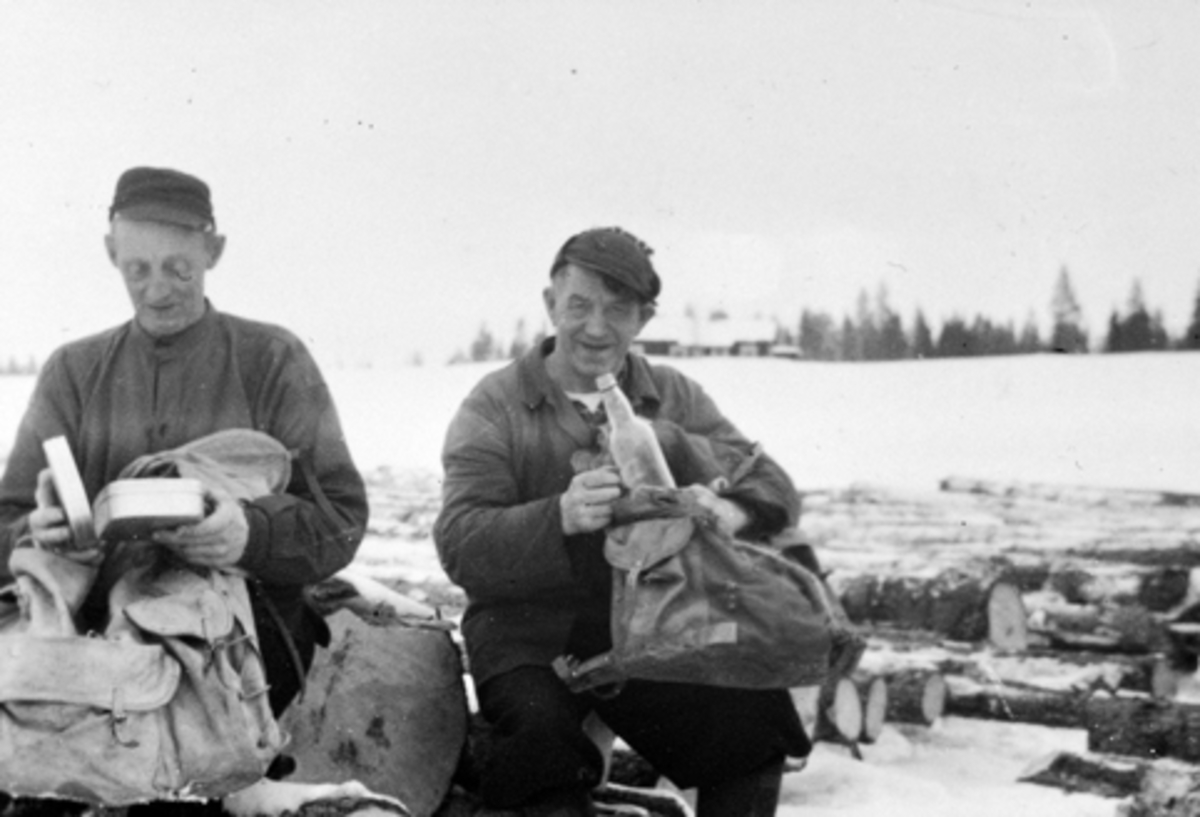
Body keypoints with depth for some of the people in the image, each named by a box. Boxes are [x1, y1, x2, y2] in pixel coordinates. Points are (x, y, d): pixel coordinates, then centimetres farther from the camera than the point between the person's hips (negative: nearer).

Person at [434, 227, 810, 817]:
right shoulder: (494, 405, 0)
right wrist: (560, 517, -31)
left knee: (758, 709, -19)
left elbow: (773, 488, 1)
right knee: (540, 735, -31)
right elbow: (460, 545, -12)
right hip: (527, 636, -2)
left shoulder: (675, 398, 11)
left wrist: (733, 511, -24)